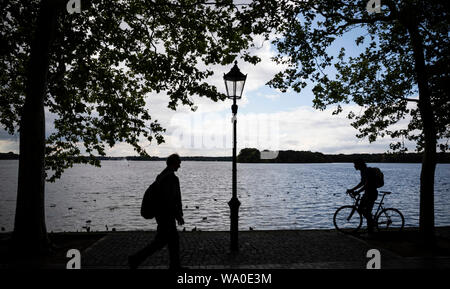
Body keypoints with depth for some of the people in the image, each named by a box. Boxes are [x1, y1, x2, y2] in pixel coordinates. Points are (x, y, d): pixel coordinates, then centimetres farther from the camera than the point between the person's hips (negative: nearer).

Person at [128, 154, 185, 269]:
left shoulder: (160, 176, 9)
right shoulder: (172, 178, -22)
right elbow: (172, 200, -25)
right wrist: (179, 216, -16)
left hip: (161, 213, 10)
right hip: (167, 216, -10)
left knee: (174, 239, 15)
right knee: (160, 241, 1)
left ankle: (175, 266, 22)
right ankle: (136, 259, 7)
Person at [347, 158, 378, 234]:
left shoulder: (367, 172, -20)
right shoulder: (363, 171, 10)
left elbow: (366, 185, -28)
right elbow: (361, 183, 20)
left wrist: (358, 192, -37)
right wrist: (352, 189, 16)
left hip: (372, 193, -10)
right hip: (367, 193, 10)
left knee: (367, 212, -7)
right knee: (360, 209, 12)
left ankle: (370, 231, 3)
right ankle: (371, 221, 27)